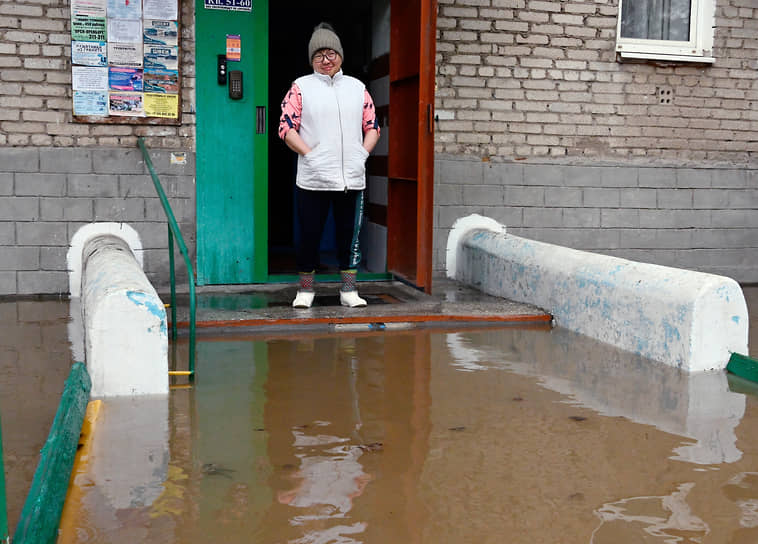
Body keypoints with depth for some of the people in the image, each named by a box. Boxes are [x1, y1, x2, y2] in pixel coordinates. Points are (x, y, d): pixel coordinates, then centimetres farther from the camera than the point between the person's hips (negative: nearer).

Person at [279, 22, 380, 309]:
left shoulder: (357, 87, 13)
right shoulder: (301, 87, 4)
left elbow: (372, 126, 15)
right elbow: (286, 127, -2)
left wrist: (363, 153, -1)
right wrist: (310, 154, -12)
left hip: (352, 178, 3)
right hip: (312, 178, -2)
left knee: (349, 235, 6)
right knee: (309, 235, 3)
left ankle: (349, 290, 17)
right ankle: (305, 290, 17)